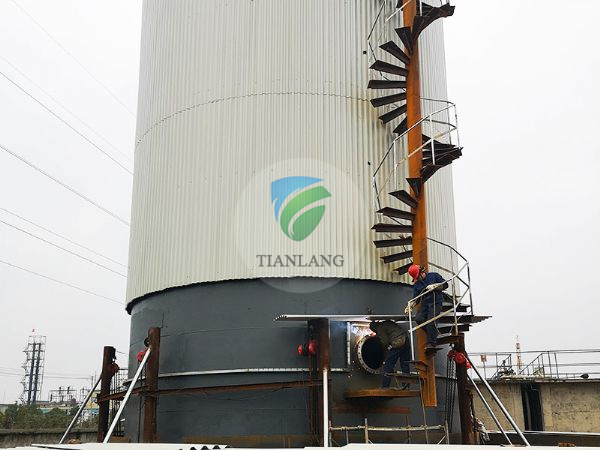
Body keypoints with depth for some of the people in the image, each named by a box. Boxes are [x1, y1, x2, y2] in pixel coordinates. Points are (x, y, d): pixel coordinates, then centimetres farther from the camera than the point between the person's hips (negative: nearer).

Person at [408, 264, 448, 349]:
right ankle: (433, 334, 2)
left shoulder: (434, 275, 4)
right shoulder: (417, 284, 14)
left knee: (431, 321, -20)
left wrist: (434, 286, -11)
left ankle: (431, 343, -11)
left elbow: (445, 285, 3)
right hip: (425, 303, 5)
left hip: (436, 302, -5)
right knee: (418, 319, -17)